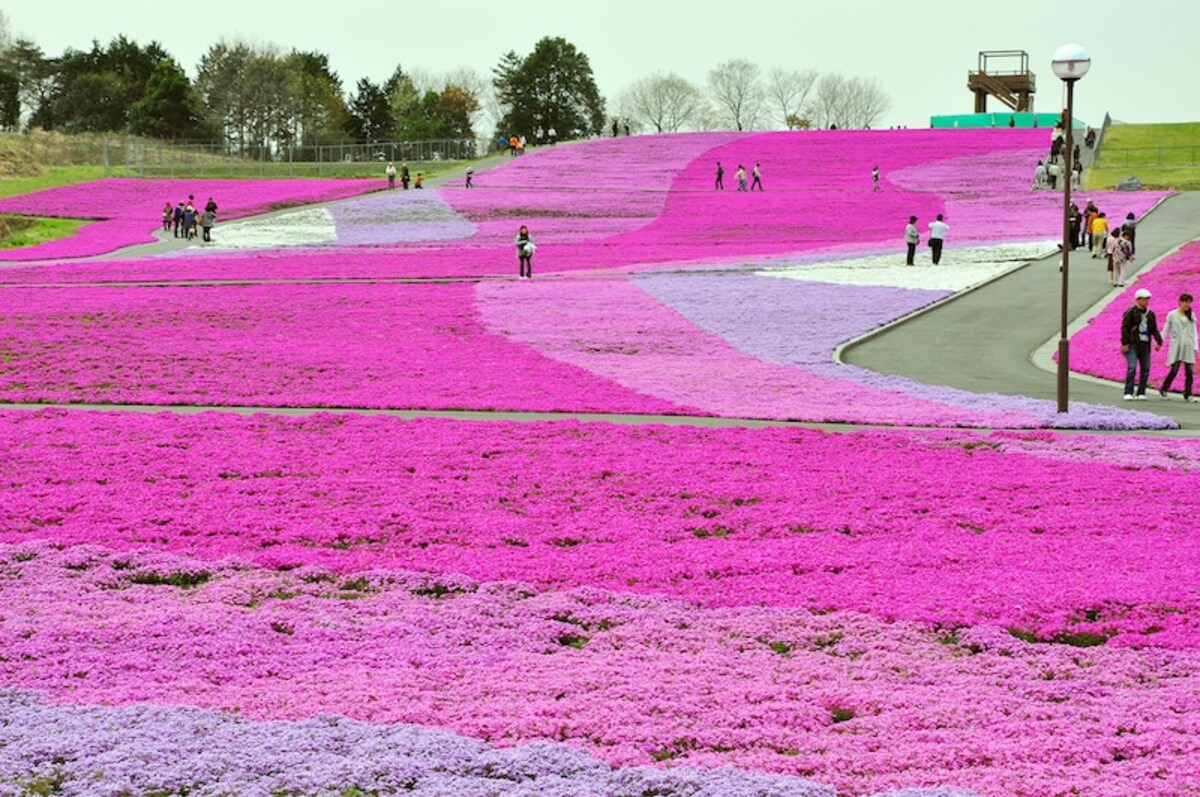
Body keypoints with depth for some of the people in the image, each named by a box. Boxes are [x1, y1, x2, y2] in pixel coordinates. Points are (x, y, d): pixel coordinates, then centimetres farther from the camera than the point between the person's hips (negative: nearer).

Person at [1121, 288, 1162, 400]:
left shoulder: (1150, 314, 15)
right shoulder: (1130, 312, -3)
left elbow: (1154, 329, 16)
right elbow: (1124, 328, -7)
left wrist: (1159, 341, 1)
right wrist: (1124, 344, -14)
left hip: (1145, 345, 6)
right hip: (1132, 345, -6)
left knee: (1145, 369, 3)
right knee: (1132, 368, -15)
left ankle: (1141, 393, 11)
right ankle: (1128, 393, -14)